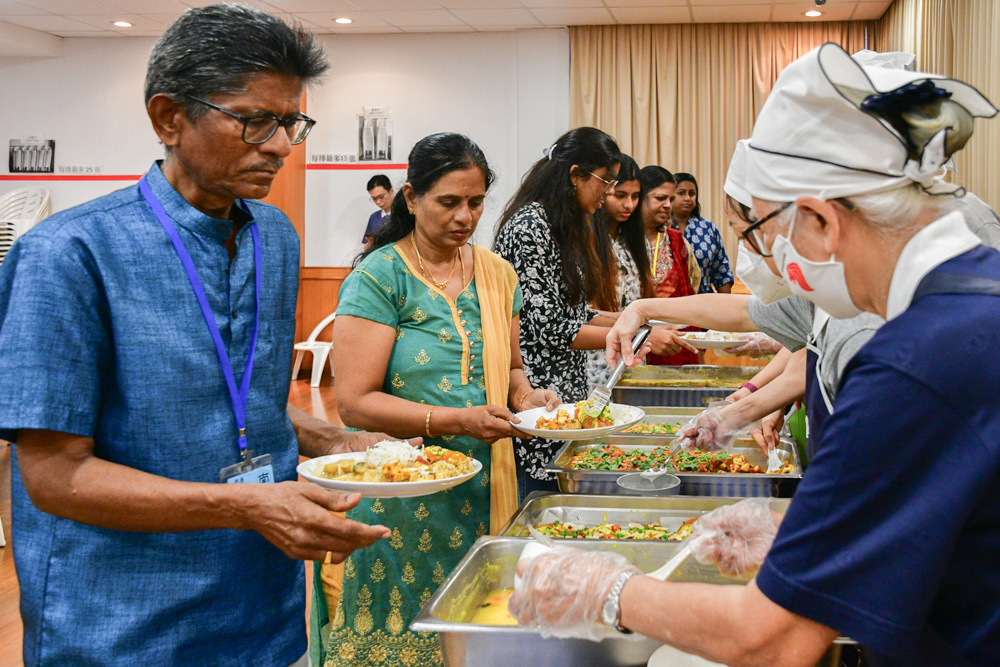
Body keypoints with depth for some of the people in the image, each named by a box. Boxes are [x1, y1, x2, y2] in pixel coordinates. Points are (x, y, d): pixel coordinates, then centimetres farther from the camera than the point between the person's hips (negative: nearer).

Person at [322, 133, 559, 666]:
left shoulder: (497, 274, 9)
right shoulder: (378, 278, -9)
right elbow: (354, 403, -15)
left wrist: (524, 395, -4)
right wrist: (458, 421, -23)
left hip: (482, 489, 5)